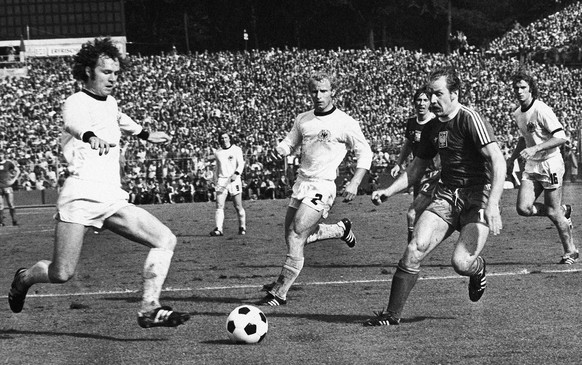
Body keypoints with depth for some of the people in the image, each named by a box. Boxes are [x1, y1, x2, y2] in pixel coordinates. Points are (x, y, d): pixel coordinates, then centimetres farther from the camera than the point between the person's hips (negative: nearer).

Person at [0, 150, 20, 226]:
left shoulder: (8, 163, 0)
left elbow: (18, 171, 8)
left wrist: (13, 180, -1)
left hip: (7, 186, -2)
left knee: (11, 204, -4)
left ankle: (14, 221, 2)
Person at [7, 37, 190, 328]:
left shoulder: (109, 102, 18)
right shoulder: (77, 102, -7)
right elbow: (73, 123, -34)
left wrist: (145, 135, 55)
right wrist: (91, 137, -56)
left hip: (113, 200, 8)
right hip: (81, 195, -8)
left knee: (165, 240, -9)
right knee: (61, 274, -12)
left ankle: (149, 309, -8)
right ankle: (24, 278, 22)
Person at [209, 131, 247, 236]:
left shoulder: (236, 150, 3)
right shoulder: (217, 152, 14)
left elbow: (241, 163, -5)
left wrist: (236, 174, -22)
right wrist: (215, 181, 16)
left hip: (234, 180, -3)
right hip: (221, 180, 3)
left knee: (238, 207, 1)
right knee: (219, 206, -10)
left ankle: (242, 227, 17)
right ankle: (218, 229, -16)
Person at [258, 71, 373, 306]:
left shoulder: (345, 123, -5)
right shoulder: (302, 120, 10)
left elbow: (365, 153, -1)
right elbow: (290, 144, 19)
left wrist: (354, 183, -12)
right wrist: (281, 149, -6)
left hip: (323, 186, -7)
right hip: (301, 182, 7)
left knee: (297, 236, -16)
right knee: (292, 237, 11)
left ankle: (279, 293, -10)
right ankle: (341, 229, 34)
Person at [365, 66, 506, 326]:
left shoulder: (470, 120, -13)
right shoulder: (431, 128, 11)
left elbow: (498, 161, -21)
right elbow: (417, 168, 23)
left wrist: (492, 204, -31)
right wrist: (389, 191, 9)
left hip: (477, 197, -6)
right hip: (446, 195, 6)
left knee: (461, 263, -21)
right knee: (415, 249, -12)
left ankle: (477, 269, 18)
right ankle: (392, 314, -3)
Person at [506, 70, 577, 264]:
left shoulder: (541, 110, -16)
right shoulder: (518, 114, 9)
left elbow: (561, 137, -22)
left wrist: (535, 148, -28)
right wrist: (512, 157, 18)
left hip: (550, 163, -7)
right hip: (531, 166, 7)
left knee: (553, 212, -3)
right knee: (523, 208, -8)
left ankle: (570, 252, 16)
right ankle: (563, 212, 18)